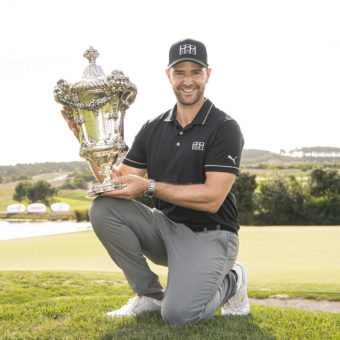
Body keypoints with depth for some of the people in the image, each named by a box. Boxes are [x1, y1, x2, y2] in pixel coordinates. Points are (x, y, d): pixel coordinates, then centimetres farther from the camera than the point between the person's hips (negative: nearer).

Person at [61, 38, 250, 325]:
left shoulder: (224, 128, -11)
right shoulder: (153, 129, 5)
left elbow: (212, 199, -19)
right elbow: (116, 183, 0)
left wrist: (150, 187, -23)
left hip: (208, 236, -5)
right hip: (166, 228, 5)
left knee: (178, 314, -27)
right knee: (103, 208, -18)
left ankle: (231, 281, 8)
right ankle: (150, 294, -1)